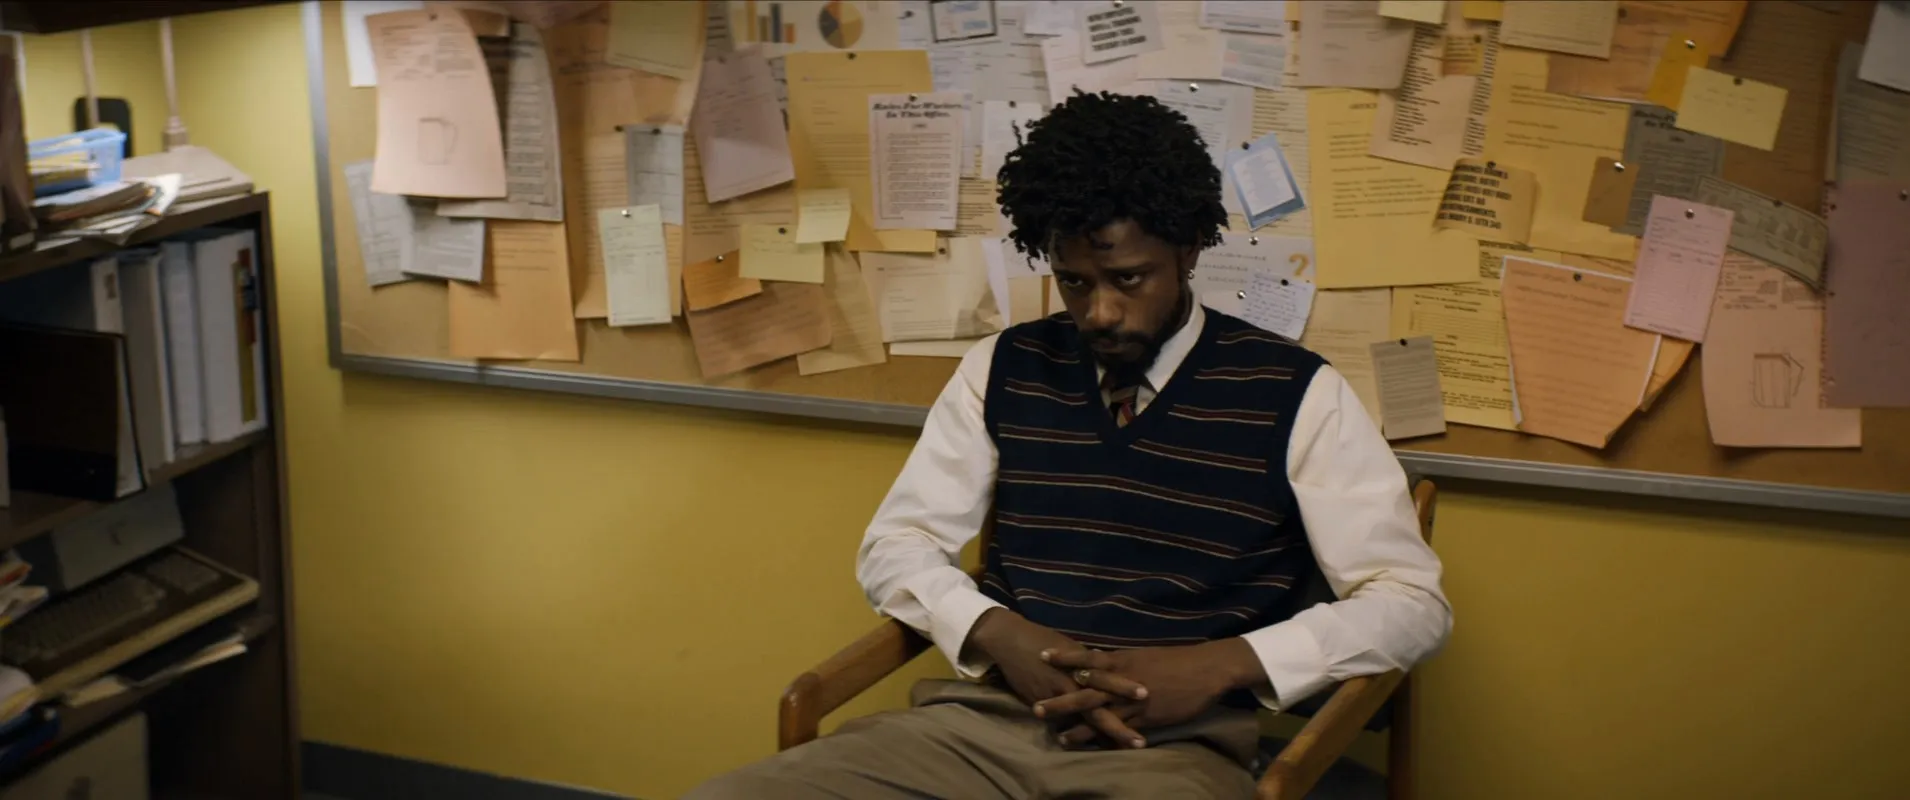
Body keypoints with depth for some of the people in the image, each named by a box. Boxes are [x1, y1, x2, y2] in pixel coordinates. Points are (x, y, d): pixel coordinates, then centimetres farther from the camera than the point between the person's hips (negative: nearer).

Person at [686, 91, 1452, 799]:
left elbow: (1411, 599, 2)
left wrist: (1224, 665, -14)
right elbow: (896, 543, 15)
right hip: (982, 716, 3)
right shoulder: (1001, 370, 14)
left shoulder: (1294, 393, 3)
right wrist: (997, 633, -7)